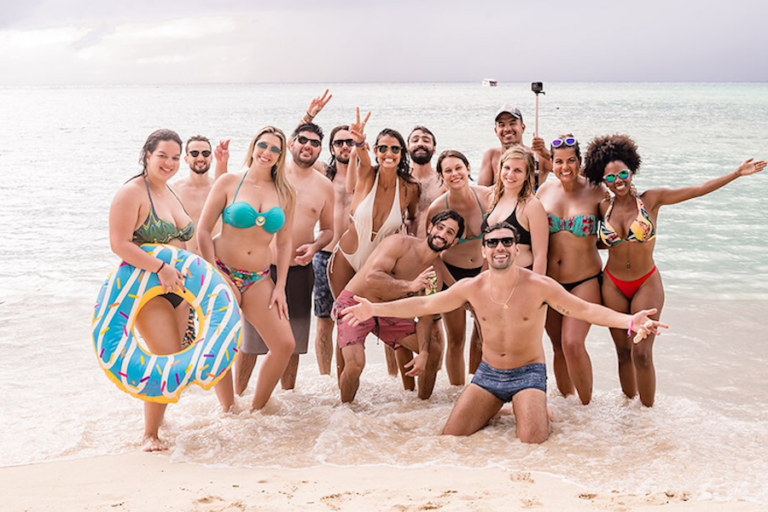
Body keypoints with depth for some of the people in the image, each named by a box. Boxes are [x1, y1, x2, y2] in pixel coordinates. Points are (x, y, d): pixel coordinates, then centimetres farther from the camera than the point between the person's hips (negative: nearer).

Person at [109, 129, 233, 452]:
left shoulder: (170, 192, 15)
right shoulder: (132, 193, -10)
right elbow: (119, 244, -19)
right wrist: (161, 268, -26)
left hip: (177, 287, 7)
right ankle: (150, 435, 0)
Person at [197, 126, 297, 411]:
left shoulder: (285, 193, 6)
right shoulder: (229, 182, -2)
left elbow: (284, 242, 10)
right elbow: (204, 230, -3)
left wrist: (280, 286, 3)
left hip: (259, 279, 3)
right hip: (223, 273, -3)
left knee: (285, 345, -5)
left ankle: (256, 409, 11)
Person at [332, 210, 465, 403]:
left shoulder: (436, 273, -1)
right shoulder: (400, 243, -20)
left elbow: (425, 316, 0)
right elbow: (372, 277, -32)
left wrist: (423, 353, -14)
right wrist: (409, 286, -44)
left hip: (388, 313, 7)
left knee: (434, 352, 5)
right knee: (355, 364, -27)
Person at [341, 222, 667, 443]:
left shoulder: (540, 286, -15)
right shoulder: (472, 288, -6)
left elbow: (586, 310, -16)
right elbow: (424, 304, 2)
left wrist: (628, 321, -33)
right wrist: (375, 309, -3)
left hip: (528, 373, -3)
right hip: (488, 373, 3)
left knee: (531, 440, -25)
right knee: (452, 436, -9)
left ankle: (537, 409, 10)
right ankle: (492, 409, 19)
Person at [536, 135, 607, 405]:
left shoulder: (596, 192, -7)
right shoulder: (545, 191, 2)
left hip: (585, 280, -4)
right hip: (550, 281, 4)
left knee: (573, 343, -16)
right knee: (559, 347, 11)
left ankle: (587, 405, 0)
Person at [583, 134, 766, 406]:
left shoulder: (651, 199, -7)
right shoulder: (603, 207, -2)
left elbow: (698, 190, -4)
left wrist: (737, 173, -5)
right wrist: (608, 241, -5)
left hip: (646, 285, -2)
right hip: (613, 286, 2)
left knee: (642, 354, -7)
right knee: (623, 353, 9)